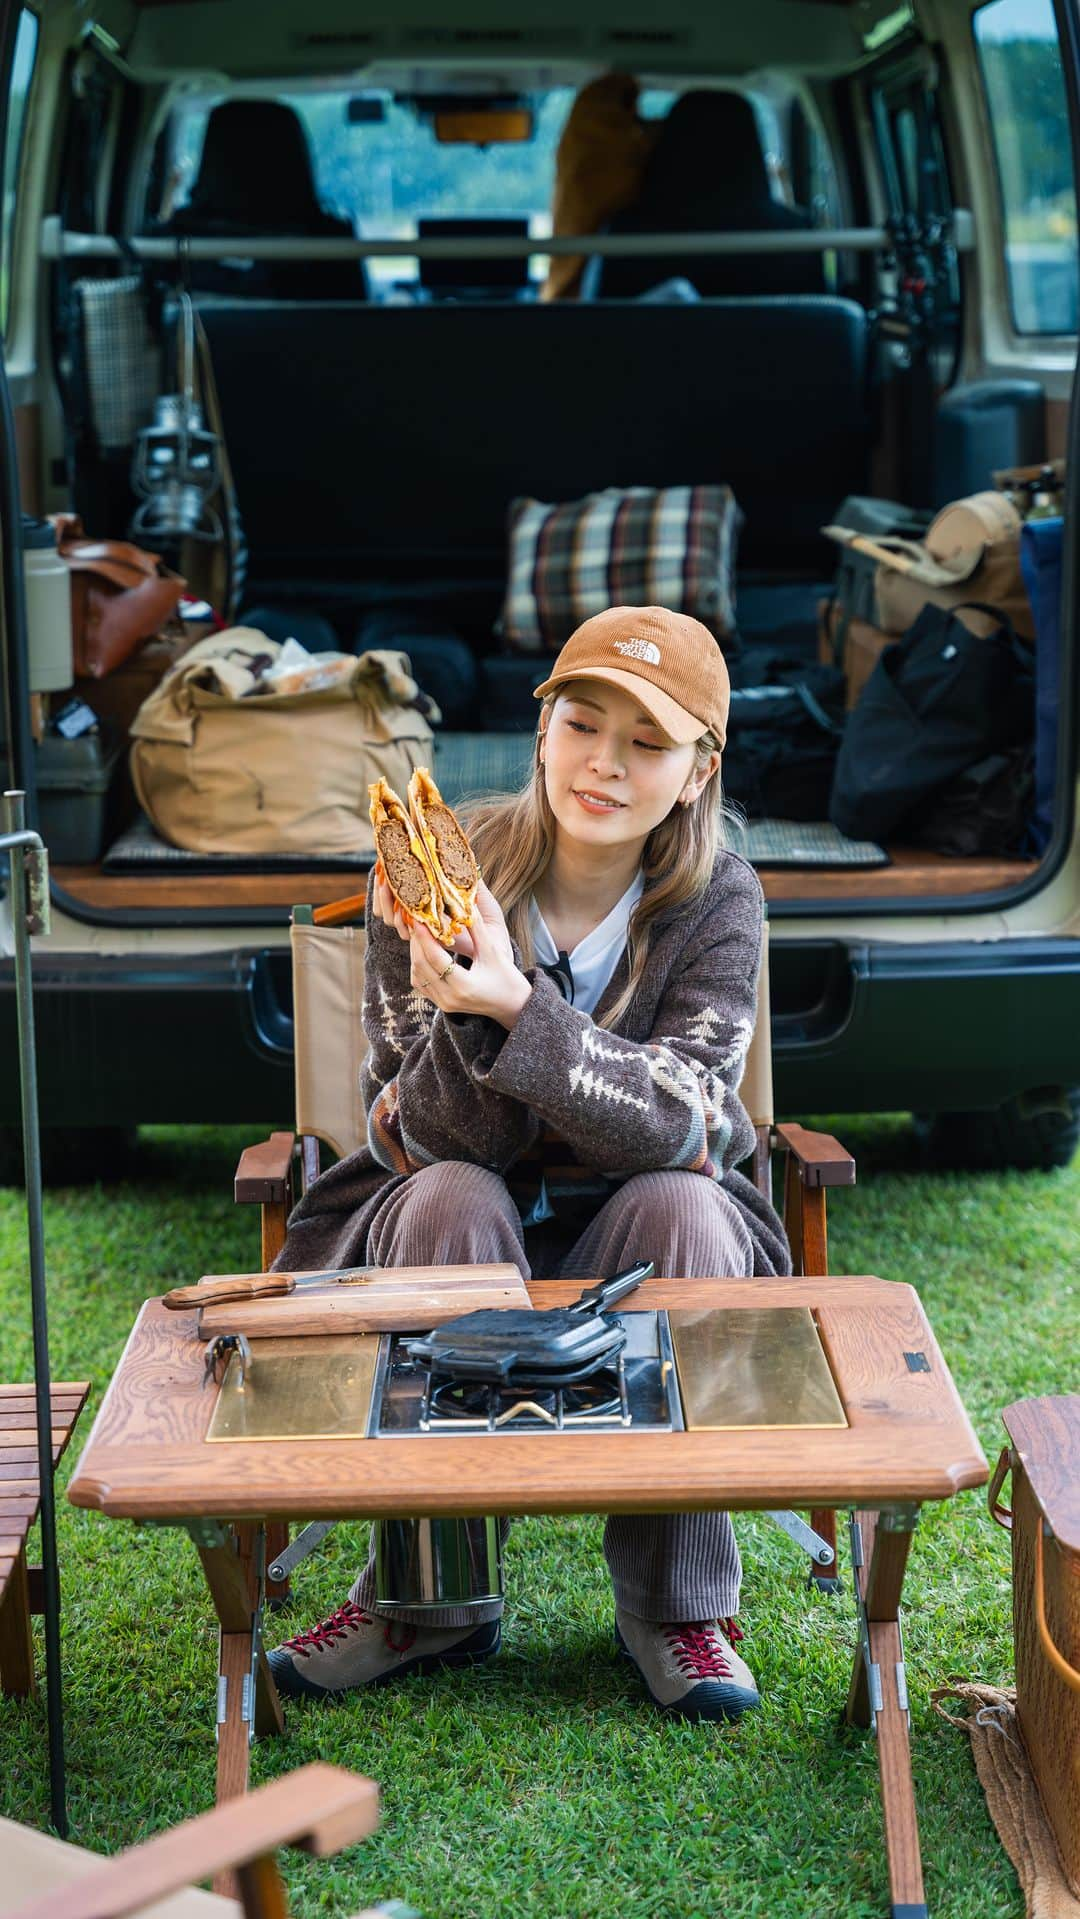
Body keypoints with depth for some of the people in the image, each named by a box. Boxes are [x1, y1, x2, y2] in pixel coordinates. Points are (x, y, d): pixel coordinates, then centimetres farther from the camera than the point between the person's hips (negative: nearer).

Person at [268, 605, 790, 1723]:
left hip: (631, 1251, 0)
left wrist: (515, 1007, -41)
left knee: (680, 1207, -31)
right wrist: (450, 1000, -38)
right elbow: (440, 1136, -17)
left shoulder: (717, 901, -12)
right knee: (448, 1199, -31)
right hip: (460, 1244, 0)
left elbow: (676, 1126, -26)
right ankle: (432, 1595, -18)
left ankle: (672, 1597, -16)